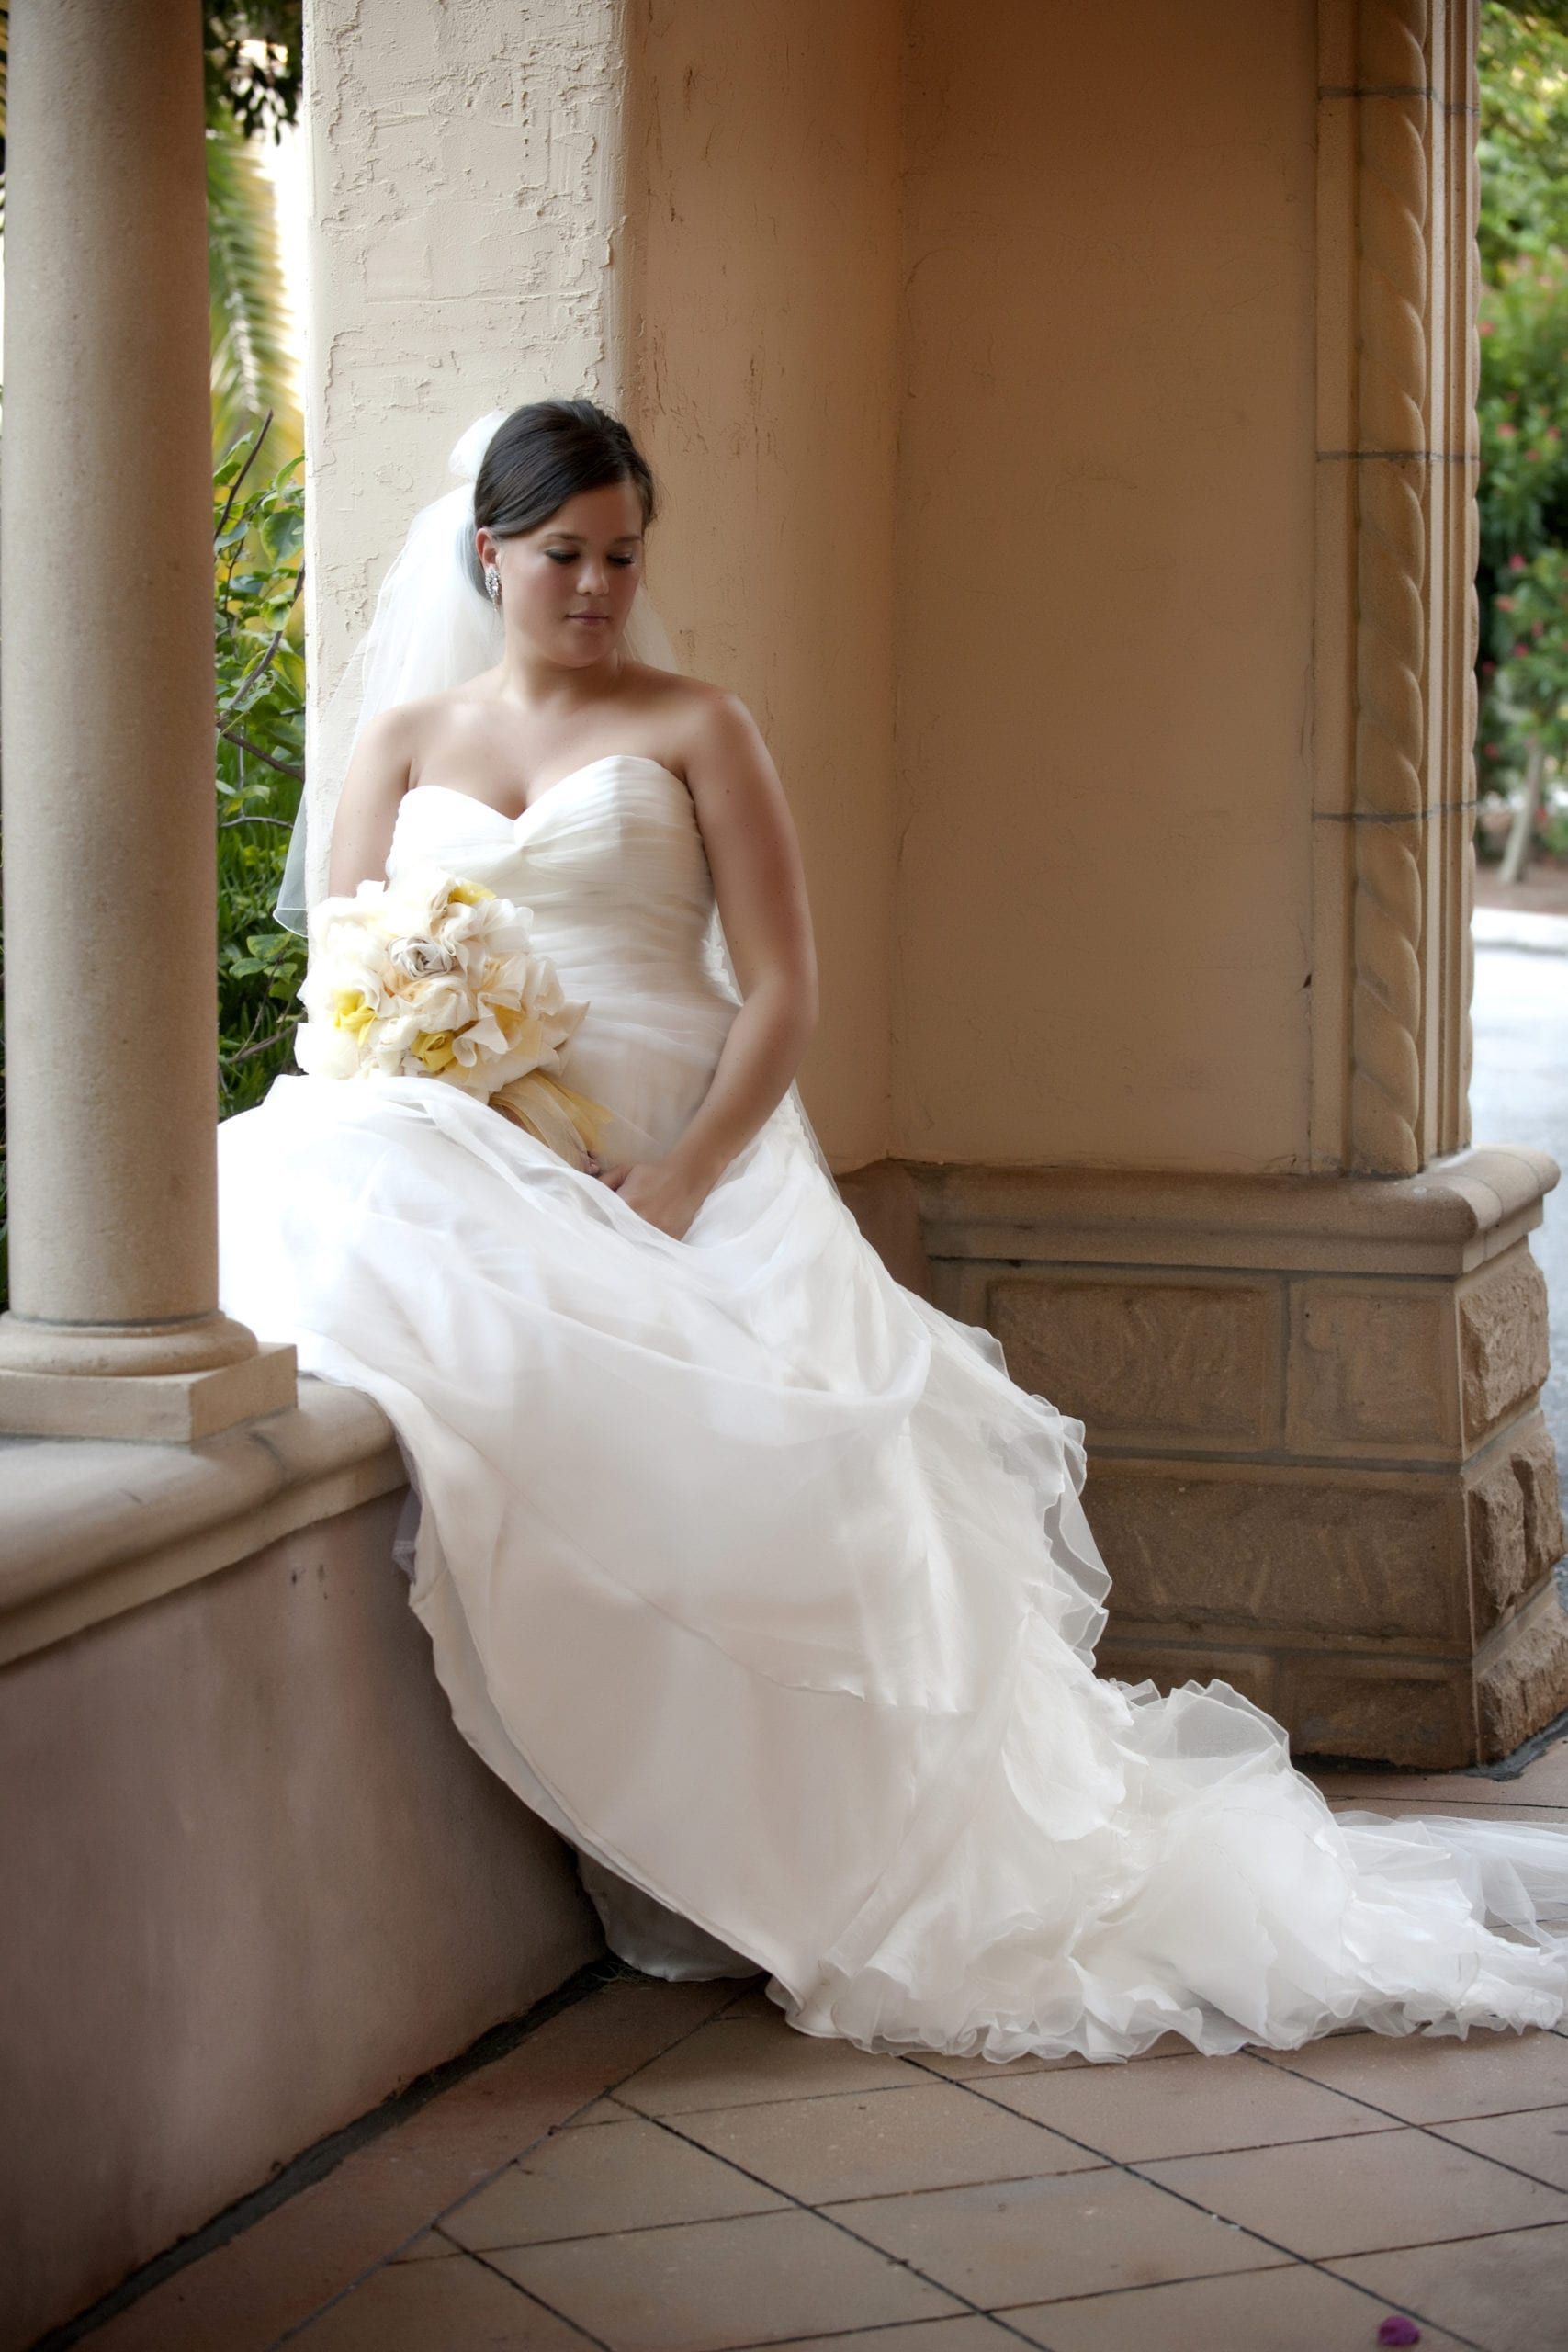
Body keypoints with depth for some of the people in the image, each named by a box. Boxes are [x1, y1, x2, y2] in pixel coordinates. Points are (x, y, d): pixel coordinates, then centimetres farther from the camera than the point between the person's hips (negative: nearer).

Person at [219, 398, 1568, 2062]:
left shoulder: (694, 731, 12)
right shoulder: (400, 735, 18)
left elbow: (780, 992, 3)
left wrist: (682, 1182, -13)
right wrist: (415, 1139, -10)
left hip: (685, 1159, -1)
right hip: (466, 1161, 2)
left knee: (782, 1428, -28)